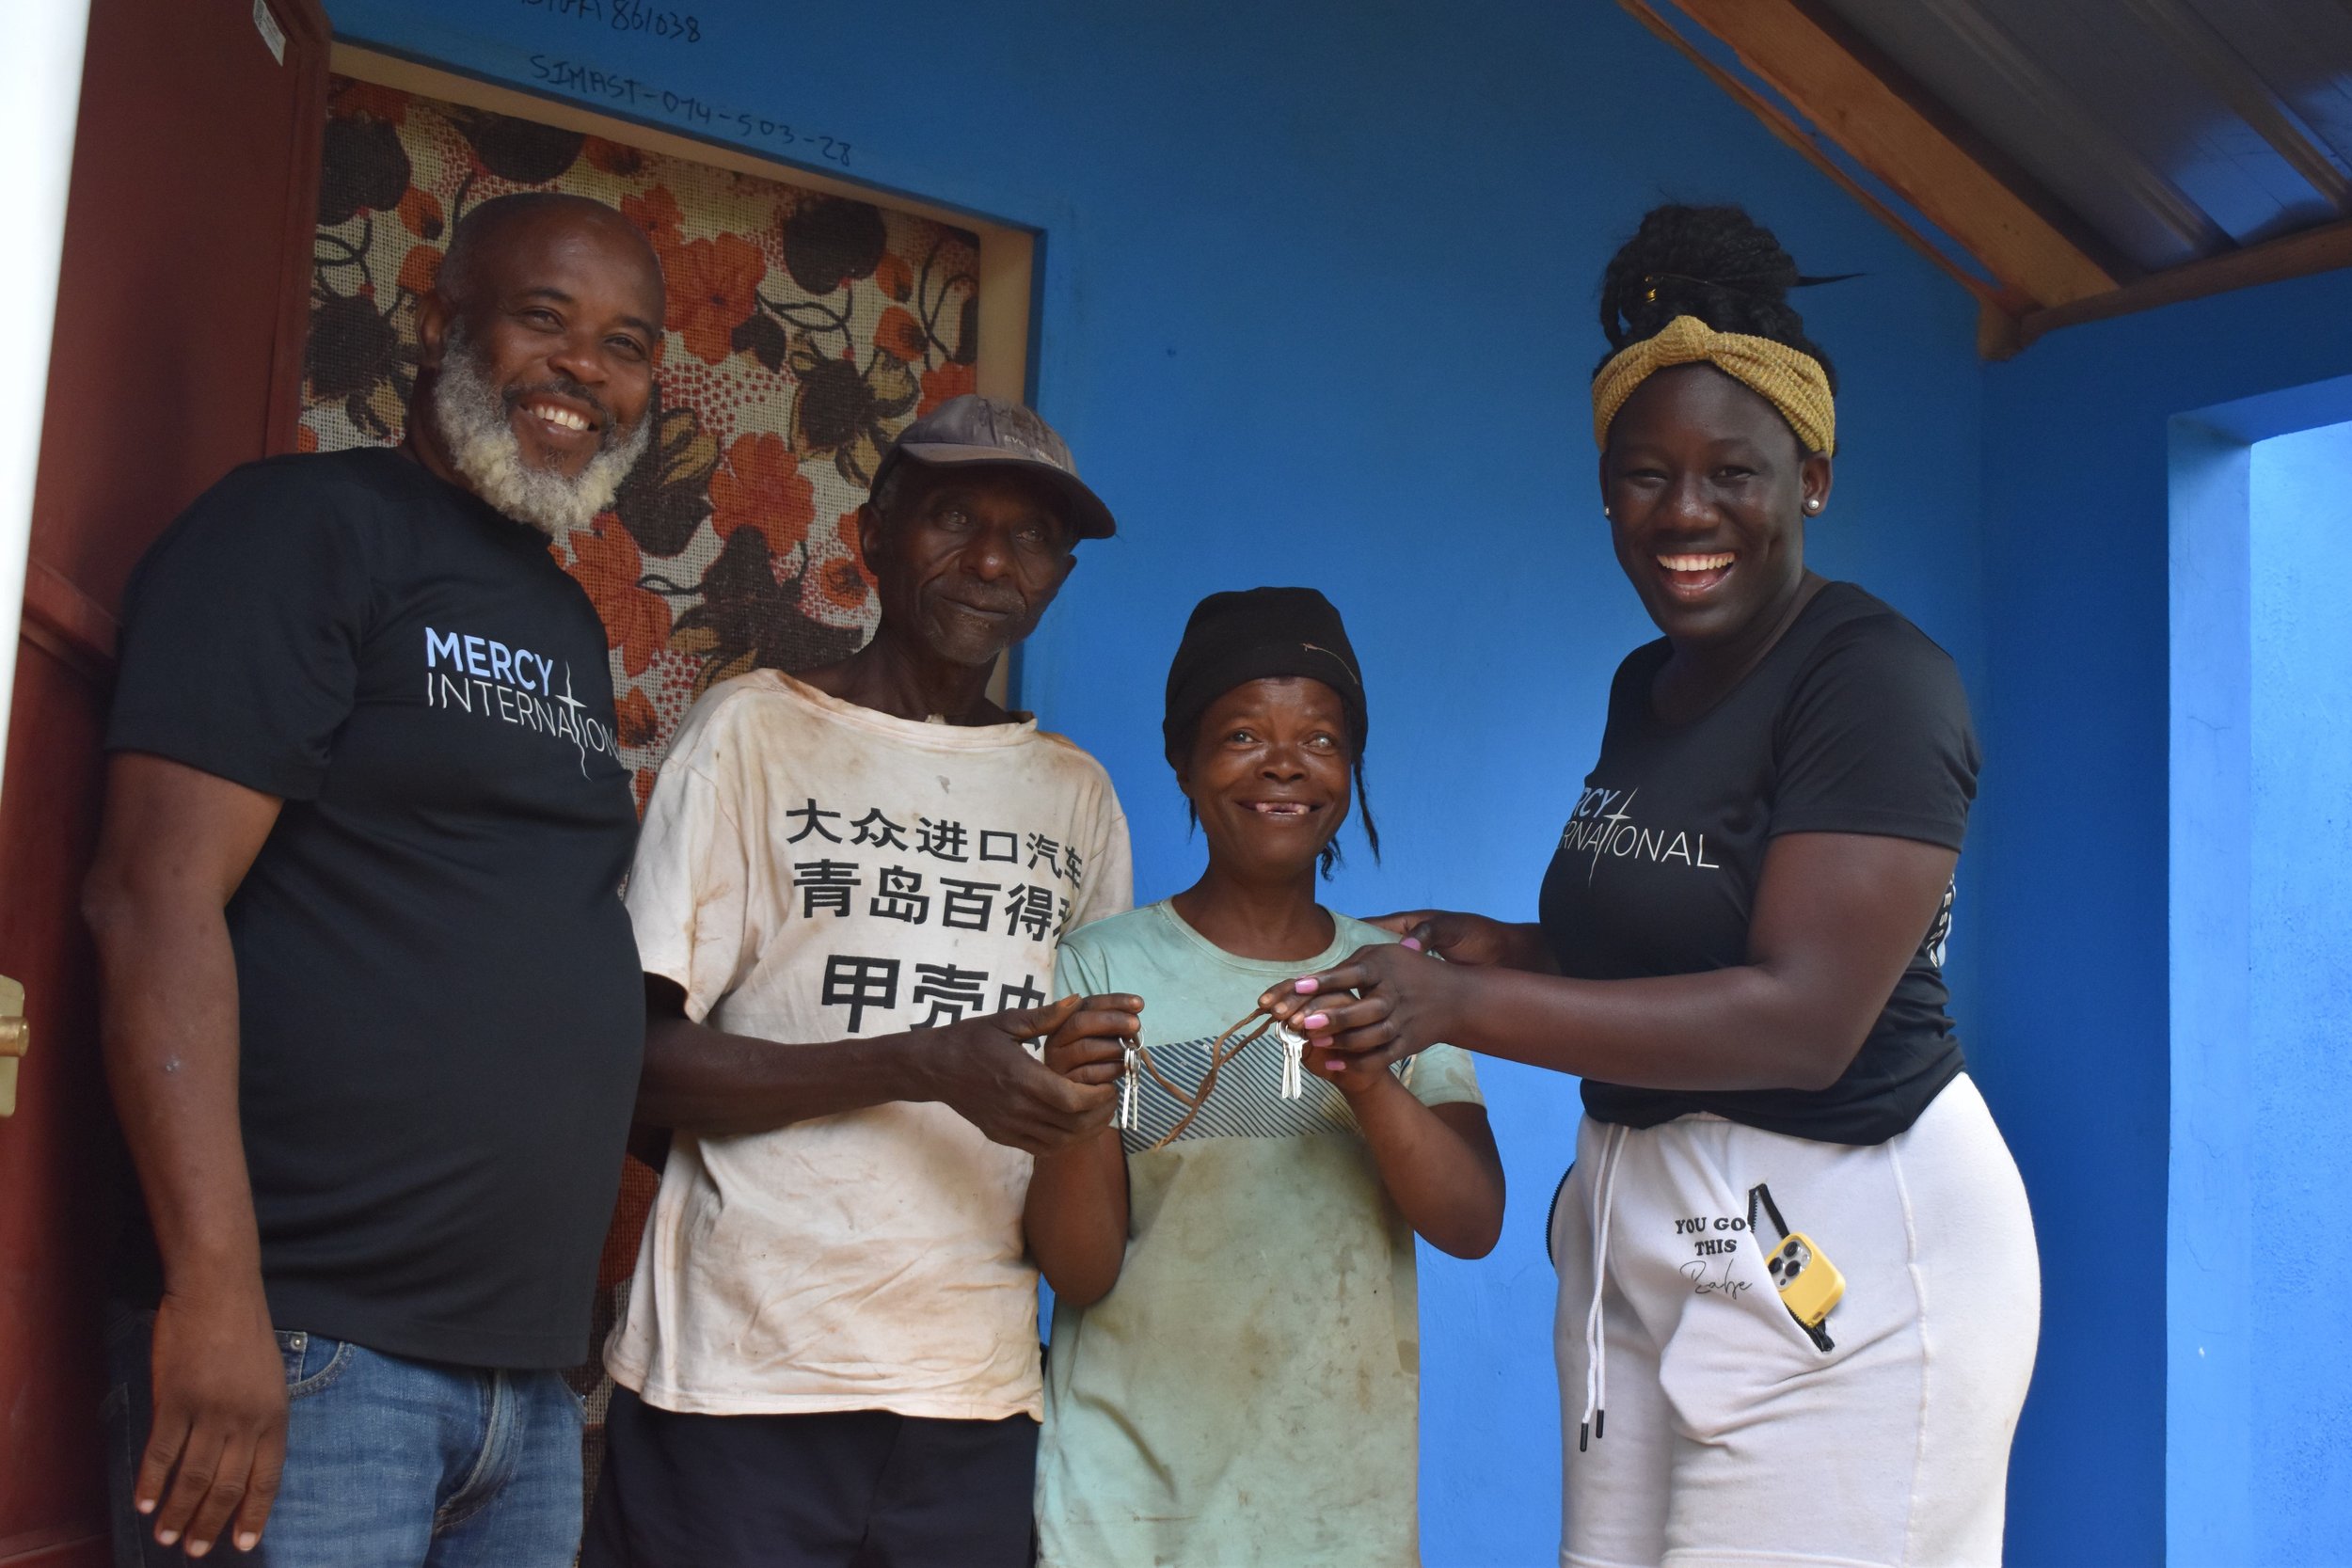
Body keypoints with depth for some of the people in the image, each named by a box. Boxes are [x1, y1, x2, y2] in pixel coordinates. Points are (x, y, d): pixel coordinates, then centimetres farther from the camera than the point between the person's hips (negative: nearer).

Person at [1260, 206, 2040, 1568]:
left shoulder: (1879, 680, -14)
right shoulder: (1647, 685, 13)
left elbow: (1802, 1018, -23)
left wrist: (1467, 1008, -28)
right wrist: (1503, 949, 3)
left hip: (1841, 1253, -8)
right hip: (1638, 1230, 8)